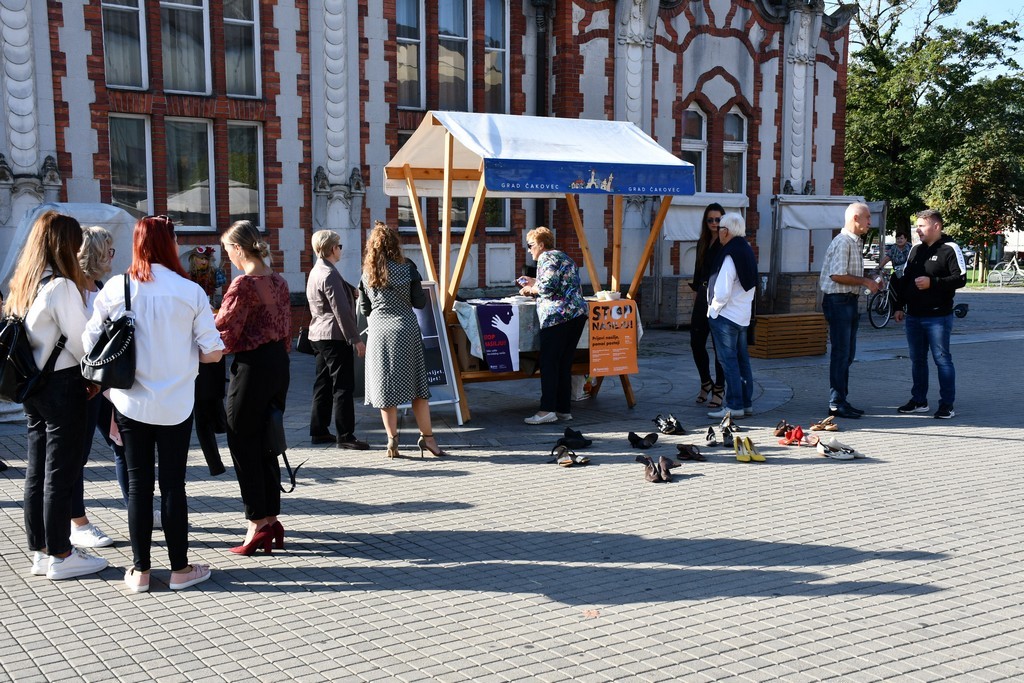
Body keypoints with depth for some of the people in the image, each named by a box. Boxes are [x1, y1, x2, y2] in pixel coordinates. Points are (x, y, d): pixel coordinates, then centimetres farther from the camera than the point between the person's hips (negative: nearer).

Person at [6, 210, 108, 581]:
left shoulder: (23, 284, 9)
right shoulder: (61, 286, -16)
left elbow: (31, 336, 11)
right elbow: (80, 339, -16)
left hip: (32, 385, 8)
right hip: (62, 384, -8)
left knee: (37, 469, 12)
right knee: (62, 471, -1)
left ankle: (41, 551, 21)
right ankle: (60, 555, 7)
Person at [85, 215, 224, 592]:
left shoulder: (115, 289, -6)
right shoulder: (191, 291, -9)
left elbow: (90, 343, -2)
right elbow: (212, 352, -7)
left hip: (130, 402, 1)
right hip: (176, 404, -1)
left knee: (138, 483, 9)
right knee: (173, 483, 7)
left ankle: (140, 570, 16)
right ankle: (180, 568, 16)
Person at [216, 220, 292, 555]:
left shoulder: (243, 284, -15)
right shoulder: (278, 281, 9)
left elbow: (225, 335, -13)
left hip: (251, 367, -8)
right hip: (278, 364, 8)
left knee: (243, 445, 3)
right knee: (266, 444, 14)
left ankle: (258, 524, 6)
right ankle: (272, 521, 19)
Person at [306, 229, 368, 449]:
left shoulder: (315, 272, 15)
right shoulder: (330, 275, -16)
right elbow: (341, 311, -20)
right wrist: (355, 339, -17)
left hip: (319, 335, 10)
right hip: (335, 336, -10)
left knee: (323, 384, 14)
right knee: (343, 386, -7)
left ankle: (319, 431, 20)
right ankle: (345, 435, -5)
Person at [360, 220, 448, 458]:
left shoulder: (367, 273, 2)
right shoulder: (407, 268, -6)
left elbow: (365, 307, 8)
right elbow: (420, 302, -2)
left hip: (378, 332, 2)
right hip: (405, 329, -2)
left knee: (385, 386, 6)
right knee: (417, 385, 6)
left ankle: (392, 441, 7)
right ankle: (427, 437, 7)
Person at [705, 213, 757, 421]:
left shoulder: (729, 256, -20)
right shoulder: (748, 251, 9)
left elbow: (721, 293, -23)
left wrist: (713, 308, -8)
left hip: (725, 317, -9)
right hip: (743, 315, 9)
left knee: (729, 360, -4)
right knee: (742, 359, 14)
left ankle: (734, 405, -2)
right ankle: (746, 403, 20)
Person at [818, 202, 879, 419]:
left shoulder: (855, 242, 18)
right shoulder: (842, 242, -15)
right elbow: (838, 275, -23)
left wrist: (870, 283, 10)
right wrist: (865, 282, -15)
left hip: (850, 301, 10)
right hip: (838, 301, -10)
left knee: (848, 353, 13)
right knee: (841, 353, -7)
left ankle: (841, 400, 20)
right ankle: (836, 404, -2)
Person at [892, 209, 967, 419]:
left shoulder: (950, 249, -7)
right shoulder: (916, 250, 15)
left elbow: (960, 279, -14)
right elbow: (904, 279, 18)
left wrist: (932, 282, -20)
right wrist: (899, 306, 13)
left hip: (938, 317, -7)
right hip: (914, 316, 7)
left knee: (942, 359, -3)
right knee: (917, 360, 12)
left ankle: (947, 405, 2)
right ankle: (919, 401, 21)